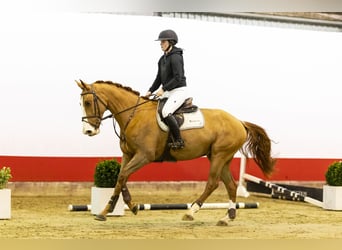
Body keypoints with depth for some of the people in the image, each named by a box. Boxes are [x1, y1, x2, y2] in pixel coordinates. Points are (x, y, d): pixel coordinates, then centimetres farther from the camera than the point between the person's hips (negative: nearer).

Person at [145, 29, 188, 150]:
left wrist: (163, 89, -23)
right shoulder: (162, 59, 14)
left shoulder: (175, 57, -14)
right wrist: (150, 91, 9)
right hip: (168, 92, 10)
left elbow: (178, 78, -22)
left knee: (166, 112, -27)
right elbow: (159, 78, 20)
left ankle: (179, 141, -20)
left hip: (179, 91, -10)